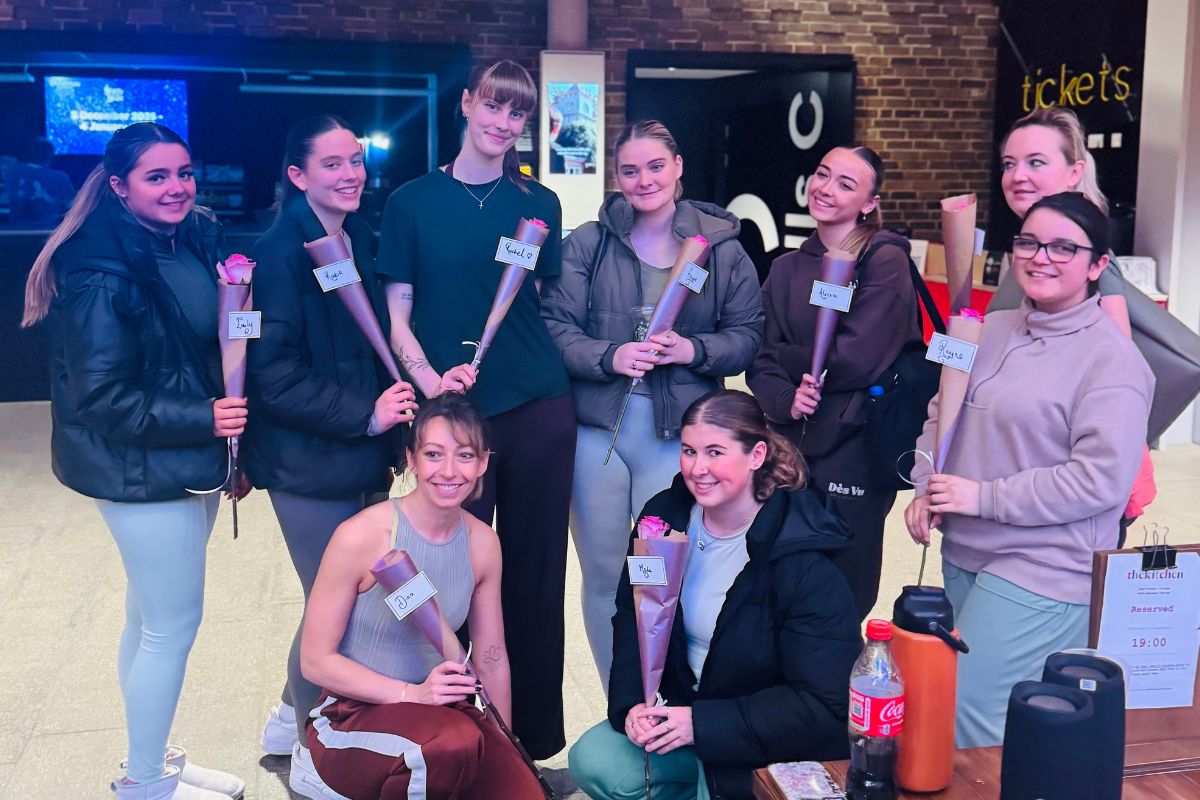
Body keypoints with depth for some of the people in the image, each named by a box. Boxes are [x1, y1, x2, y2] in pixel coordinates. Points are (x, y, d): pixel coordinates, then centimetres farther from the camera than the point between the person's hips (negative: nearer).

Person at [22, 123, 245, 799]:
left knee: (151, 617, 19)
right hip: (142, 472, -8)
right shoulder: (101, 273, -20)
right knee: (173, 625, 1)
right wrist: (202, 419, -24)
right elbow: (102, 398, -20)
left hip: (192, 463, 8)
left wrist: (233, 439, 8)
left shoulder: (199, 242, 4)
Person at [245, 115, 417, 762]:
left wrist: (397, 413, 3)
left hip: (365, 460, 7)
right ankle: (309, 741, 27)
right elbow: (273, 374, -18)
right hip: (310, 464, -7)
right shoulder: (280, 252, -14)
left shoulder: (363, 243, 8)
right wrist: (363, 416, -20)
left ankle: (292, 716, 36)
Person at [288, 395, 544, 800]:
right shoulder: (361, 536, -16)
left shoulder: (482, 543, 0)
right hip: (355, 715, -5)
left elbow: (491, 656, 10)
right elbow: (315, 660, -11)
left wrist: (505, 747, 8)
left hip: (441, 709, 5)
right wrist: (412, 694, -21)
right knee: (455, 742, -35)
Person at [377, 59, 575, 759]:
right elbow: (398, 313, 0)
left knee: (536, 572, 8)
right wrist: (430, 378, -14)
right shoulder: (413, 201, 3)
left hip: (539, 407, 2)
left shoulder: (538, 203, 8)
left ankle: (538, 735, 23)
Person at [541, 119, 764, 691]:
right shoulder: (586, 244, 3)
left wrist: (694, 350, -14)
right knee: (603, 576, 9)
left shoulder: (721, 245, 3)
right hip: (596, 428, 1)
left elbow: (748, 334, 4)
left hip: (677, 434, -1)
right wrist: (610, 356, -17)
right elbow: (555, 327, -1)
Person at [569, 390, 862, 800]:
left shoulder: (802, 561, -23)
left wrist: (703, 723, -27)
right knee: (593, 762, -14)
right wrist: (631, 705, -16)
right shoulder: (664, 516, -5)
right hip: (682, 712, 5)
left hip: (773, 742, -5)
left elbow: (825, 705, -22)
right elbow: (632, 619, 2)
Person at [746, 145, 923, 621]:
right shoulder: (787, 269, 11)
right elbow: (760, 364, 6)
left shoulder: (885, 260, -6)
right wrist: (784, 399, -15)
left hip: (855, 452, -5)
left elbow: (860, 357, -18)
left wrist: (785, 357, -4)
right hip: (790, 449, 5)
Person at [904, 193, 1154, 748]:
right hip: (963, 556, 7)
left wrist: (984, 496, -17)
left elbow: (1101, 479, -19)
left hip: (1042, 577, -7)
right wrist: (926, 489, 2)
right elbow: (940, 413, 18)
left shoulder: (1112, 359, -13)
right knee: (935, 705, 16)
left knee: (969, 722, -8)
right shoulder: (992, 331, 9)